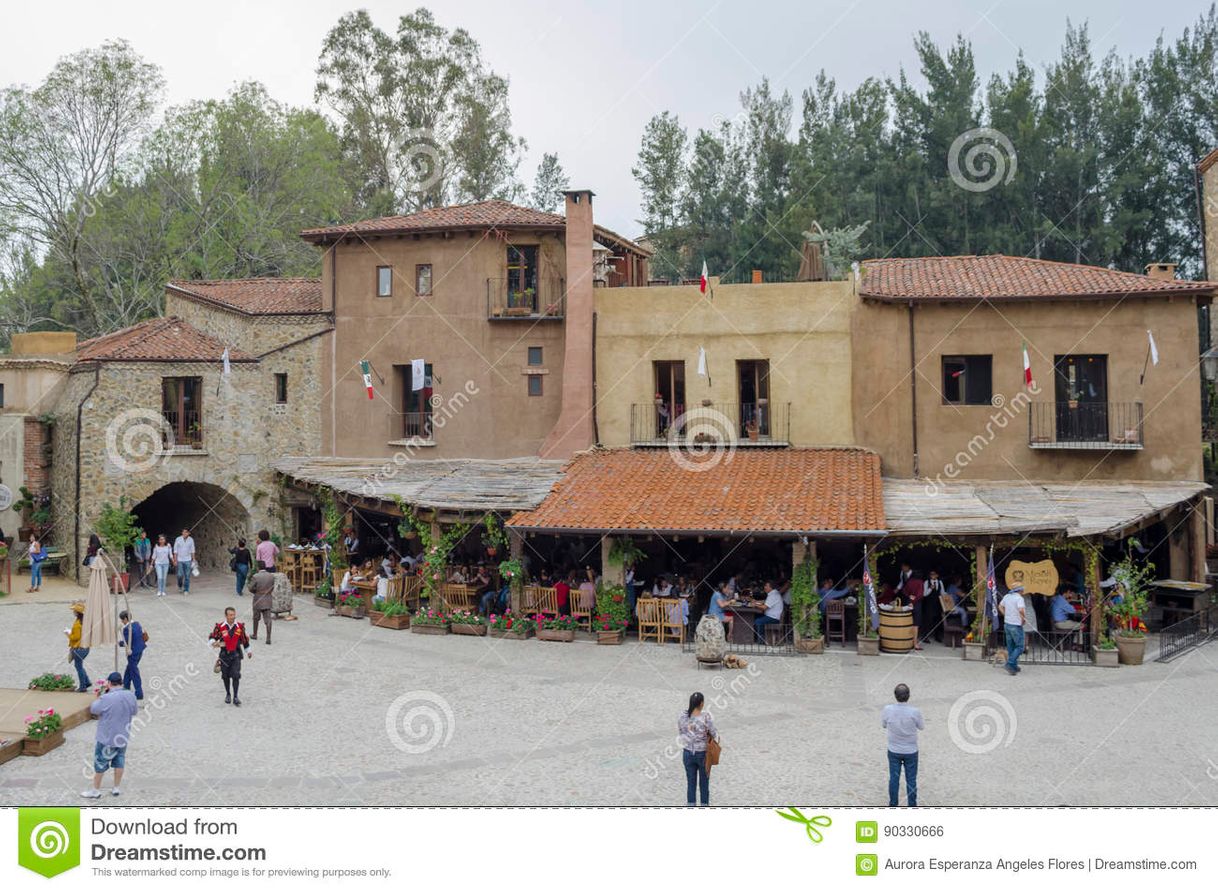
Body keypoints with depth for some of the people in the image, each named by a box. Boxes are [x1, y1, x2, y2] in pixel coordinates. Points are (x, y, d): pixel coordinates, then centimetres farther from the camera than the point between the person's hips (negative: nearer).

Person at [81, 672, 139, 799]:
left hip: (107, 738, -5)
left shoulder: (106, 699, -25)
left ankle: (96, 790, 23)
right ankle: (117, 788, 27)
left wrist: (99, 696, 1)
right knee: (119, 762, 19)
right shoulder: (130, 696, -9)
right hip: (123, 737, 5)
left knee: (100, 764, 11)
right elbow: (135, 711, 5)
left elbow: (93, 709, -8)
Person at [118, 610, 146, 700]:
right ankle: (126, 688, 38)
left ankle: (139, 693, 7)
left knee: (134, 673, 2)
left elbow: (126, 644, -22)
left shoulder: (126, 628, -23)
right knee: (128, 670, 25)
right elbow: (144, 636, 10)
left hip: (133, 653, -9)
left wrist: (119, 642, -3)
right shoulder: (137, 624, 3)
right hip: (140, 650, 9)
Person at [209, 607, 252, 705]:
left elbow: (245, 639, 10)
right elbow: (211, 637, 0)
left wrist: (248, 651, 21)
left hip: (236, 654, -1)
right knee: (225, 676, 11)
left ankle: (235, 697, -6)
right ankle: (228, 694, 32)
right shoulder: (220, 627, -9)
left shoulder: (240, 626, -3)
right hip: (224, 654, 1)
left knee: (236, 675, -11)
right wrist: (215, 643, -23)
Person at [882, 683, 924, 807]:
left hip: (894, 751, 1)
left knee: (894, 778, 16)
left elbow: (883, 725, 0)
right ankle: (912, 806, 25)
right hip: (911, 751, -1)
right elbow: (922, 727, -5)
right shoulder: (915, 712, -24)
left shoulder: (888, 709, -19)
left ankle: (893, 805, 27)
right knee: (911, 780, 14)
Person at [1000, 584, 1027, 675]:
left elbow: (1000, 607, 20)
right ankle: (1010, 664, -12)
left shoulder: (1007, 596, 7)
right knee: (1019, 647, 1)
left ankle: (1014, 666, 21)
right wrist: (1023, 618, -14)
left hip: (1007, 624, 8)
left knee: (1010, 647, 14)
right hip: (1016, 626, -8)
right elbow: (1021, 610, -32)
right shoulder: (1019, 598, -17)